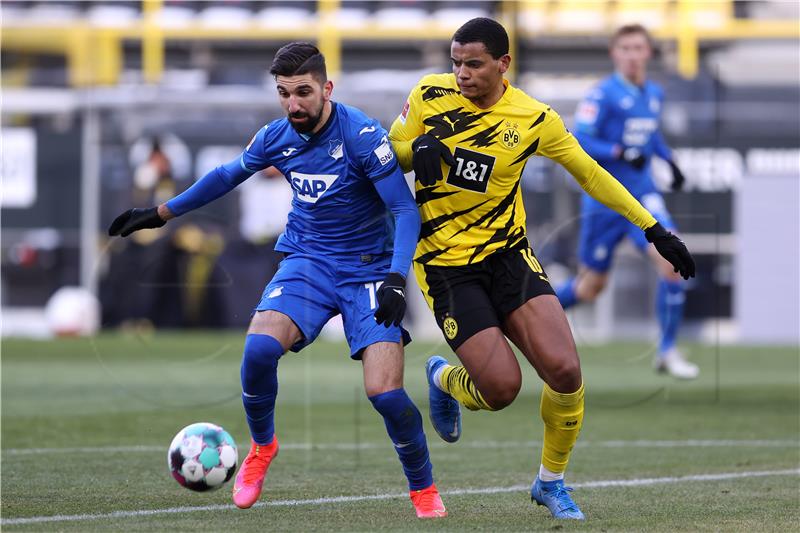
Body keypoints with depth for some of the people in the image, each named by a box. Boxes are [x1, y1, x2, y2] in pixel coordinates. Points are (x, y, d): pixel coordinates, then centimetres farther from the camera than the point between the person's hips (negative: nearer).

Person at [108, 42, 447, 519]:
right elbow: (227, 176, 19)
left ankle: (424, 488, 9)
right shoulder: (277, 137, -1)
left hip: (368, 270, -4)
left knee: (385, 393, -18)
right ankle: (262, 445, 4)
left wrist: (396, 281, -28)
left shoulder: (363, 135, -17)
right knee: (259, 349, -26)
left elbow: (407, 210, -16)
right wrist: (159, 214, 24)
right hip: (307, 261, 4)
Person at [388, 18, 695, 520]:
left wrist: (655, 231, 4)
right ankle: (443, 378, 24)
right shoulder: (430, 94, -6)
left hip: (507, 253, 1)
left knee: (564, 370, -17)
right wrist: (418, 149, -19)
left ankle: (551, 481, 9)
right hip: (446, 265, -1)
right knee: (501, 388, -14)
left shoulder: (534, 119, -6)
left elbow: (591, 174, 5)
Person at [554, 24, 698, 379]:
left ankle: (667, 351, -8)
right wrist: (621, 153, -30)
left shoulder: (654, 94, 8)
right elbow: (578, 140, -19)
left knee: (670, 257, -19)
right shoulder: (604, 95, -12)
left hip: (642, 195, 5)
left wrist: (669, 160, 12)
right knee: (591, 287, 6)